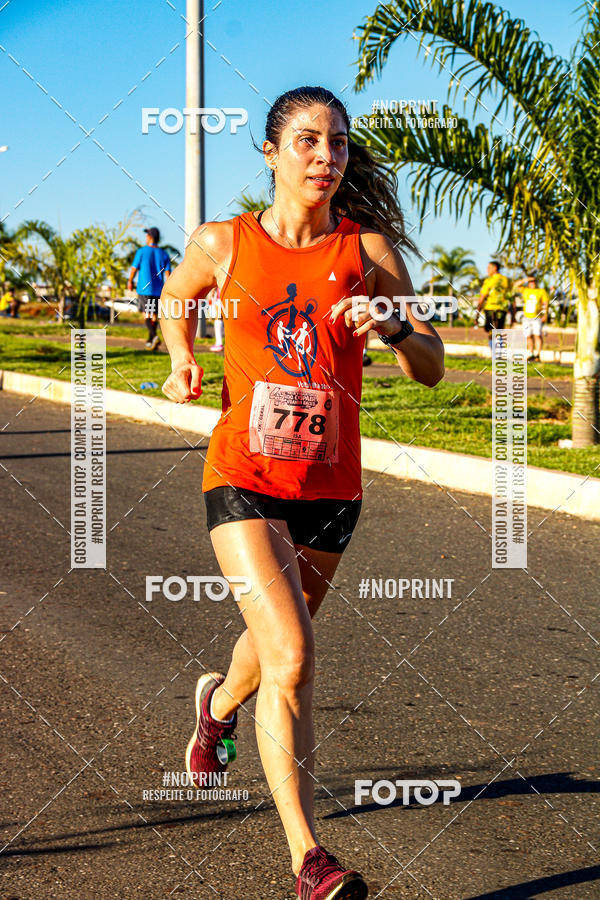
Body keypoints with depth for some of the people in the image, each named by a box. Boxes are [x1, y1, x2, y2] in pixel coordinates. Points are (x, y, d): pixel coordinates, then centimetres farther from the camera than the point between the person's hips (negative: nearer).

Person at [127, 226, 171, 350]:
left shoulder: (142, 251, -5)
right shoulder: (164, 254, 4)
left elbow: (134, 269, -1)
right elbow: (168, 274, -1)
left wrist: (130, 282, 16)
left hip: (144, 288, -4)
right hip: (158, 289, 4)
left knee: (147, 314, -3)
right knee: (154, 315, 14)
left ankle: (154, 336, -24)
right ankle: (150, 341, 22)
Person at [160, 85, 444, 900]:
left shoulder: (369, 248, -2)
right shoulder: (223, 244, -3)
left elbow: (433, 369, -5)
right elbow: (175, 295, 20)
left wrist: (395, 327, -24)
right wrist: (183, 358, 4)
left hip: (332, 488, 3)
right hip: (244, 478, -3)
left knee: (277, 643, 22)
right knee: (293, 659, -18)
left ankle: (220, 702, 58)